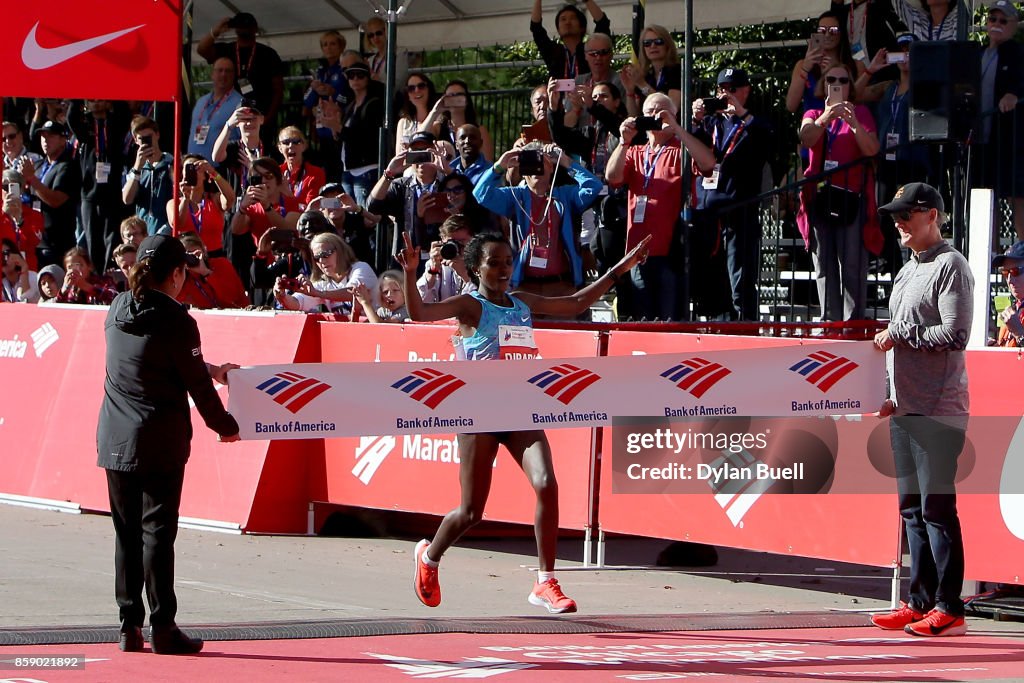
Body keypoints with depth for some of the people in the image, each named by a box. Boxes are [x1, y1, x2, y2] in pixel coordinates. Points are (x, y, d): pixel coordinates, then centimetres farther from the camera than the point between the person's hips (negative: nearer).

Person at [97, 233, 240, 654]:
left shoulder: (118, 311, 9)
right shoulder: (175, 320, -12)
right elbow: (196, 383, -8)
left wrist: (212, 370, 32)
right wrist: (224, 425, 7)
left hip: (115, 439, 6)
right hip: (160, 441, -6)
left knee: (126, 532, 10)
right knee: (157, 531, -3)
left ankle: (130, 626, 11)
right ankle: (162, 628, -3)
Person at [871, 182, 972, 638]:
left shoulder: (950, 265, -8)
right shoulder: (907, 272, 19)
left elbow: (954, 335, -17)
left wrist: (897, 334, -10)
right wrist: (894, 396, 16)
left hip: (939, 410, -9)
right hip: (906, 410, 9)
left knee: (937, 508, -9)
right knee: (912, 509, 9)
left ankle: (949, 609, -8)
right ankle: (920, 603, 14)